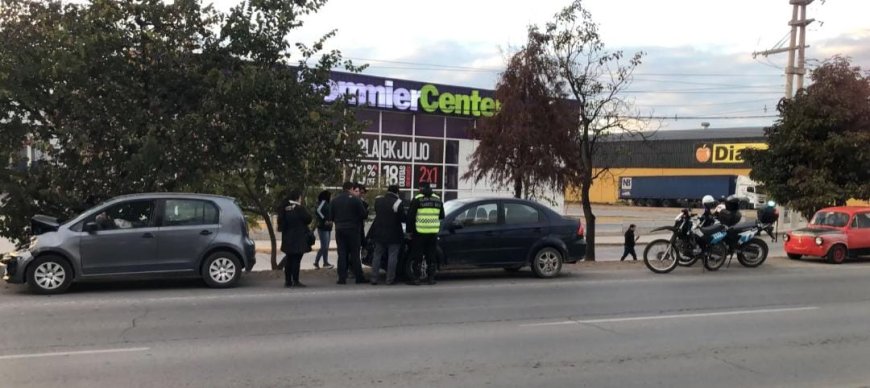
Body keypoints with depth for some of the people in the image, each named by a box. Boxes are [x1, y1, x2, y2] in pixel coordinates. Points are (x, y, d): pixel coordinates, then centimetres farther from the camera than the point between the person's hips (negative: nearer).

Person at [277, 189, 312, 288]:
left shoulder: (285, 209, 8)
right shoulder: (299, 208, -14)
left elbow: (281, 222, 14)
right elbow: (308, 219, -9)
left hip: (287, 238, 7)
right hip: (298, 239, -7)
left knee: (289, 260, 12)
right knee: (296, 259, -4)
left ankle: (288, 281, 15)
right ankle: (295, 281, -4)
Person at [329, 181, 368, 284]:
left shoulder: (334, 200, 6)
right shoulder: (355, 200, -8)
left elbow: (331, 217, 7)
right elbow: (363, 214, -8)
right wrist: (358, 220, 12)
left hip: (339, 230, 3)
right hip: (353, 229, -3)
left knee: (342, 254, 5)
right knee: (355, 253, 2)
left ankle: (342, 278, 2)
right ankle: (359, 277, 4)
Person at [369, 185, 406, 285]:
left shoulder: (378, 200, 4)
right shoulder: (397, 203, -14)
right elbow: (403, 218, -11)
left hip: (379, 233, 5)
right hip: (393, 234, -5)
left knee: (377, 255, 11)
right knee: (392, 256, 3)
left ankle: (374, 278, 9)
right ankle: (390, 279, 4)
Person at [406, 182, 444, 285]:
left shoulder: (417, 199, -6)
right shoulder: (438, 200, 9)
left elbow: (410, 216, -7)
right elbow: (442, 216, 16)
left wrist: (410, 230, 1)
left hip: (420, 232, -4)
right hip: (433, 233, 4)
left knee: (417, 257, 2)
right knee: (431, 256, 12)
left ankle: (416, 279, 2)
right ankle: (431, 278, 14)